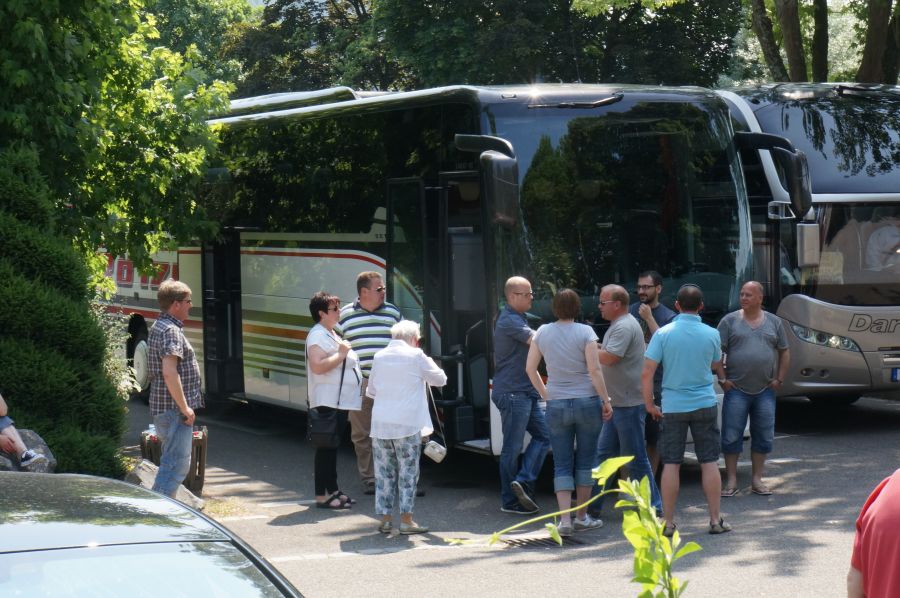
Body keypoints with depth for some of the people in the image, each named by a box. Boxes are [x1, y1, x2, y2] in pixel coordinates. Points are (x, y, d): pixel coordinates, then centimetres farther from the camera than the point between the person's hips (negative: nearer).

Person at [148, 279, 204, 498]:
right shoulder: (171, 331, -17)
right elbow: (169, 373, -27)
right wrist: (185, 407, -22)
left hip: (163, 408, 11)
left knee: (172, 463, 18)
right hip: (174, 410, -11)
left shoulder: (159, 327, 17)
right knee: (176, 465, -11)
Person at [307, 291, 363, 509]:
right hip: (328, 402, -11)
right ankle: (322, 496, -9)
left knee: (333, 445, 15)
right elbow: (317, 366, -26)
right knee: (326, 446, -9)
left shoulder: (332, 334, 20)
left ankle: (333, 490, 22)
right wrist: (341, 354, -22)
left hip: (341, 401, 11)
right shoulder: (317, 336, -14)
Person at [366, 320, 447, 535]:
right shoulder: (415, 356, -5)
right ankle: (406, 520, 3)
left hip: (380, 424, 4)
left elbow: (370, 391, 18)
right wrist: (430, 363, 22)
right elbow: (440, 379, 5)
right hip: (407, 424, -4)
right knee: (408, 472, 4)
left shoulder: (379, 357, 8)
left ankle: (385, 519, 13)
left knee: (384, 472, 11)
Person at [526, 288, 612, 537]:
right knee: (585, 461, 10)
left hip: (556, 405, 2)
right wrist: (606, 400, -5)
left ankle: (565, 519, -6)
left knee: (562, 464, 5)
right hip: (587, 402, -2)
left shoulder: (542, 332, 2)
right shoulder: (585, 332, -8)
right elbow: (594, 370, -12)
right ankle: (582, 517, 15)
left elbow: (530, 368, 5)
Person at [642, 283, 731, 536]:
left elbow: (647, 373, -11)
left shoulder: (663, 334, -8)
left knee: (671, 464, 4)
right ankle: (715, 520, 9)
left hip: (672, 407, -1)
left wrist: (649, 403, -1)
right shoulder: (711, 335, -3)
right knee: (709, 463, 7)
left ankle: (668, 522, 5)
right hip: (705, 404, 1)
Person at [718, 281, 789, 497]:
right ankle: (731, 481, 4)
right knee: (731, 436, -3)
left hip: (765, 391, 2)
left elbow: (784, 352, 15)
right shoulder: (730, 321, 2)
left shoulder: (774, 322, 10)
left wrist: (779, 379, 5)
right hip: (736, 390, -2)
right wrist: (722, 379, -6)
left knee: (763, 437, 5)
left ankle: (757, 479, 15)